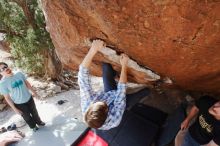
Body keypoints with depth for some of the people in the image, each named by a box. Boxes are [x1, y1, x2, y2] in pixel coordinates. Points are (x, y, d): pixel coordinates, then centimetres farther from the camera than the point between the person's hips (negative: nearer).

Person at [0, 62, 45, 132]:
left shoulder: (19, 74, -12)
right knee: (27, 117, 19)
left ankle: (38, 122, 51)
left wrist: (33, 92, 10)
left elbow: (27, 83, 3)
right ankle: (33, 126, 46)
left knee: (34, 112, 24)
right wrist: (14, 109, -11)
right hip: (19, 103, -3)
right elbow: (7, 97, -14)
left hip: (29, 98, 3)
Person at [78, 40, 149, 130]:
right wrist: (124, 66, -31)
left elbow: (83, 73, -43)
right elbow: (121, 90, -37)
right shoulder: (115, 119, -44)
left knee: (106, 65, -10)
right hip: (121, 101, -2)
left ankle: (114, 74, 26)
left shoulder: (87, 104, -40)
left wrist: (93, 49, -49)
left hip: (108, 94, 2)